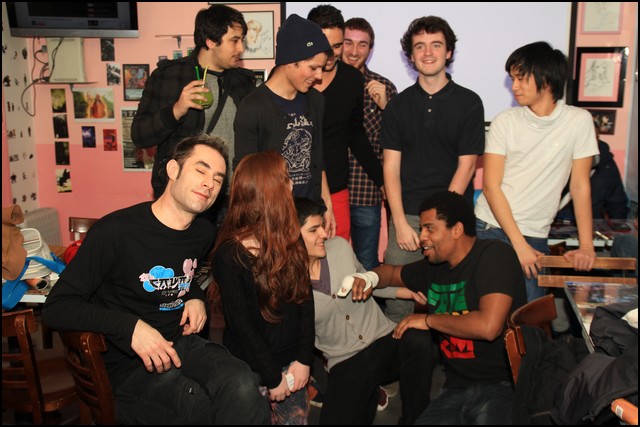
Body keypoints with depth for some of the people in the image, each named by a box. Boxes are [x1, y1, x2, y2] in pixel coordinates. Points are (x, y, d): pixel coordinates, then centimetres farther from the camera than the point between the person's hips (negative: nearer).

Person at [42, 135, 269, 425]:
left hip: (182, 343, 5)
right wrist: (131, 326, -26)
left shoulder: (203, 233, 7)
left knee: (243, 387, -28)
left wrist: (196, 298, 6)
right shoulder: (116, 231, -15)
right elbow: (56, 307, -15)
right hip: (128, 364, -5)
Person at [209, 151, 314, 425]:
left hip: (292, 365, 5)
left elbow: (306, 301, 0)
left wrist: (304, 359, -6)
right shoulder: (229, 256, -18)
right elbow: (241, 325, -16)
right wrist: (272, 378, -12)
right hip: (251, 371, -5)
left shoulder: (290, 243, 0)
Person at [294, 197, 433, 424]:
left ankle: (414, 419, -7)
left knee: (418, 340, -30)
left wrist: (410, 292, 11)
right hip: (346, 363, -3)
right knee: (336, 419, -28)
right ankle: (367, 398, 7)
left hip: (385, 339, 3)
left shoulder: (340, 247, 0)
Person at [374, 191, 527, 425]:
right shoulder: (434, 267, 13)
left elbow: (488, 326, -21)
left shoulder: (495, 254, -8)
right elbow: (392, 272, 32)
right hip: (456, 390, 6)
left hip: (503, 386, -6)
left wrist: (428, 320, -8)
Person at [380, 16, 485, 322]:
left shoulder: (469, 103, 2)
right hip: (406, 216, 1)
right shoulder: (398, 105, 8)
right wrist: (400, 222, -6)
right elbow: (391, 167, 4)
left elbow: (465, 167, -1)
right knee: (398, 298, 1)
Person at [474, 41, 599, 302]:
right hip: (490, 229, 0)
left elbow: (580, 186, 1)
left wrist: (587, 246, -3)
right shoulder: (504, 122, -2)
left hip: (534, 237, 0)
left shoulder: (579, 121, -2)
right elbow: (491, 186, -5)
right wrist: (518, 243, -12)